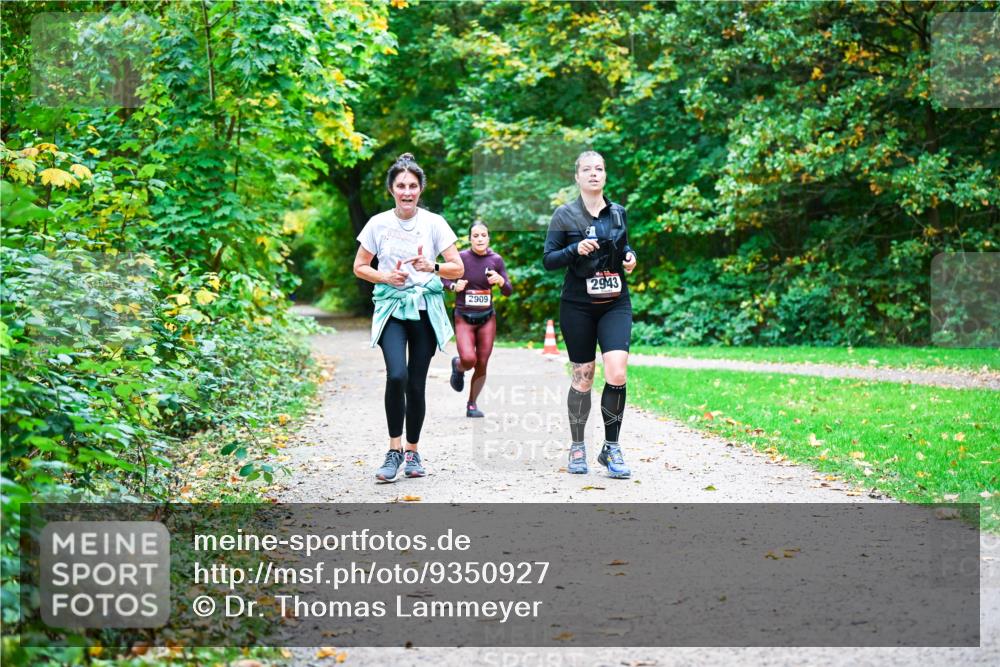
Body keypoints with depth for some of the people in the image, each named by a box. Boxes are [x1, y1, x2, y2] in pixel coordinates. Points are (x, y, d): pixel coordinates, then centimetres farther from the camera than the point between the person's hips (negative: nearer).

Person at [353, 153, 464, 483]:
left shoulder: (434, 223, 0)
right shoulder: (378, 223, 1)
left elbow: (458, 268, 2)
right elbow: (359, 267, 9)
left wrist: (433, 267, -18)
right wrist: (385, 276, -10)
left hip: (425, 310, 1)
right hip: (391, 309, -1)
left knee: (416, 384, 3)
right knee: (396, 375, -22)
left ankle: (413, 452, 20)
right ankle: (395, 450, -9)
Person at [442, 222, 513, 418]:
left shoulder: (496, 260, -4)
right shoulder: (461, 258, -10)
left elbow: (508, 292, 0)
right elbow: (443, 278, 4)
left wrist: (501, 281, -21)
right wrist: (454, 286, -17)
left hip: (487, 317, 3)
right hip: (464, 318, -2)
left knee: (482, 364, 2)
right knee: (468, 359, -20)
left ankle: (472, 404, 21)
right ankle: (458, 366, 18)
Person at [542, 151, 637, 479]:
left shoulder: (618, 213, 10)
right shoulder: (564, 215, -1)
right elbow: (548, 260, -3)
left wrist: (630, 256, 3)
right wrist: (575, 249, -20)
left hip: (615, 304, 2)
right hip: (578, 306, -2)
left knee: (617, 372, -14)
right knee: (583, 377, 4)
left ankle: (611, 448, -2)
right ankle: (577, 447, 22)